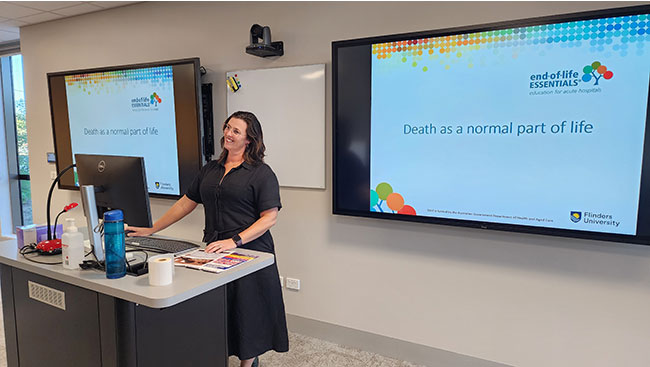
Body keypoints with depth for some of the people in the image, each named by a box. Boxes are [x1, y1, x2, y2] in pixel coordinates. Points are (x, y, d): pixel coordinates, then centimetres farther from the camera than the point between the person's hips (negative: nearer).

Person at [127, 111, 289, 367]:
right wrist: (151, 230, 15)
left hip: (249, 253, -5)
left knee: (247, 314, 5)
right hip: (216, 253, 5)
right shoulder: (210, 170, 14)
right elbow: (185, 203, 18)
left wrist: (235, 241, -22)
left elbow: (269, 218, -12)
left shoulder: (261, 173, -6)